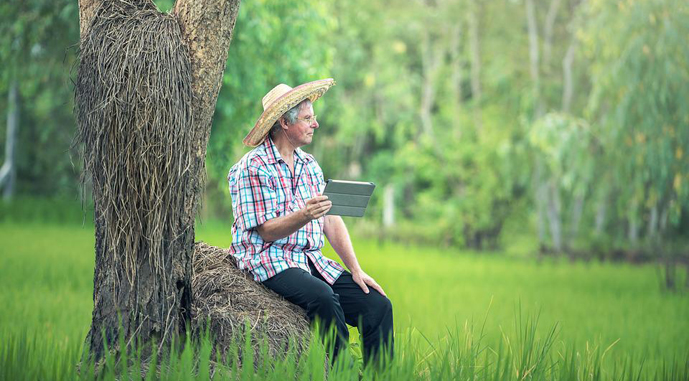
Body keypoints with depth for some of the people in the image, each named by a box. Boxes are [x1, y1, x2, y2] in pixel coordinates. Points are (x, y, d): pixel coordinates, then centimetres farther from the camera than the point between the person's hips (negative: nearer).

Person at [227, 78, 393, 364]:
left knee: (378, 305, -12)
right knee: (323, 297, -35)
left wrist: (356, 270, 2)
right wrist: (305, 216, -31)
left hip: (313, 260, 7)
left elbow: (332, 221, 13)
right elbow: (267, 231, -12)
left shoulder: (309, 165, 16)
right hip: (271, 260, -7)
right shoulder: (254, 167, -7)